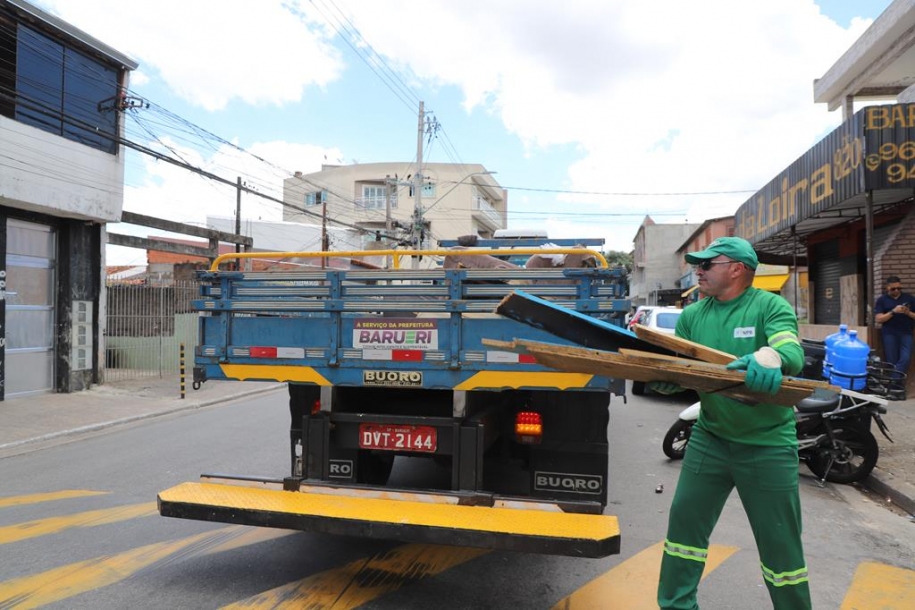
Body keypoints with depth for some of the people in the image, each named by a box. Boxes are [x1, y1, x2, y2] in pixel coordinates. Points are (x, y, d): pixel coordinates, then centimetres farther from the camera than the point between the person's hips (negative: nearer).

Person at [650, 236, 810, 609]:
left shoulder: (770, 306, -9)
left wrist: (769, 357, -48)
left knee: (779, 540, 7)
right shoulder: (692, 315, 5)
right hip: (709, 438, 5)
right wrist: (659, 380, -18)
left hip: (768, 445, -4)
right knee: (685, 522, 8)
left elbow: (793, 351, -25)